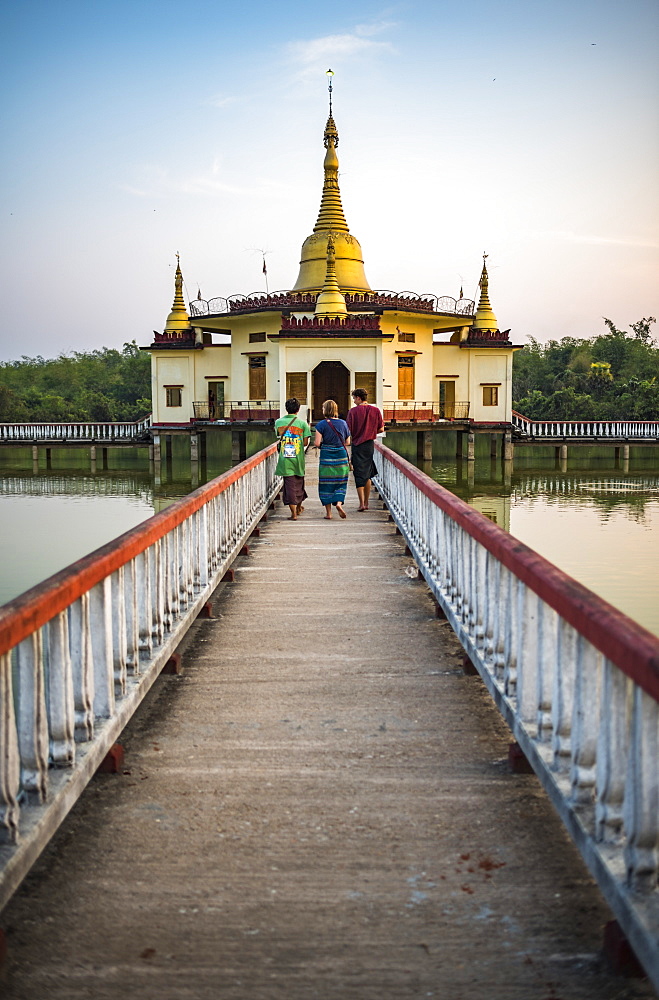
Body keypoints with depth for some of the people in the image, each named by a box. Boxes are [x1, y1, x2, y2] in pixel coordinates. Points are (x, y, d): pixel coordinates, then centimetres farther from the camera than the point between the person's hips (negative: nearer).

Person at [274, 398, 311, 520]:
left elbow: (278, 437, 11)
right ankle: (299, 507, 36)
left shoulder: (278, 422, 0)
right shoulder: (303, 423, -4)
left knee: (289, 485, 1)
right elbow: (305, 443, -3)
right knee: (298, 483, 19)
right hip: (298, 458, 0)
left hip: (285, 460, 0)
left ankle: (294, 512, -4)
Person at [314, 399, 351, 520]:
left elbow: (317, 443, -12)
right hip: (341, 456, 2)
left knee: (326, 484, 6)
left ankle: (328, 512, 8)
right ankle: (339, 503, -12)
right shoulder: (343, 423, 3)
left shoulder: (321, 424, -8)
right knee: (340, 482, 12)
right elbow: (347, 442, 8)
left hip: (326, 457, -2)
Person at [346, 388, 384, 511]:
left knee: (359, 474, 0)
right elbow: (381, 429, 3)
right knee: (367, 475, 14)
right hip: (370, 444, 4)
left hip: (357, 444, -4)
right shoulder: (375, 410, 1)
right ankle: (366, 502, 18)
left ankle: (362, 503, -6)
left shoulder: (353, 411, -9)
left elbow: (349, 431, -10)